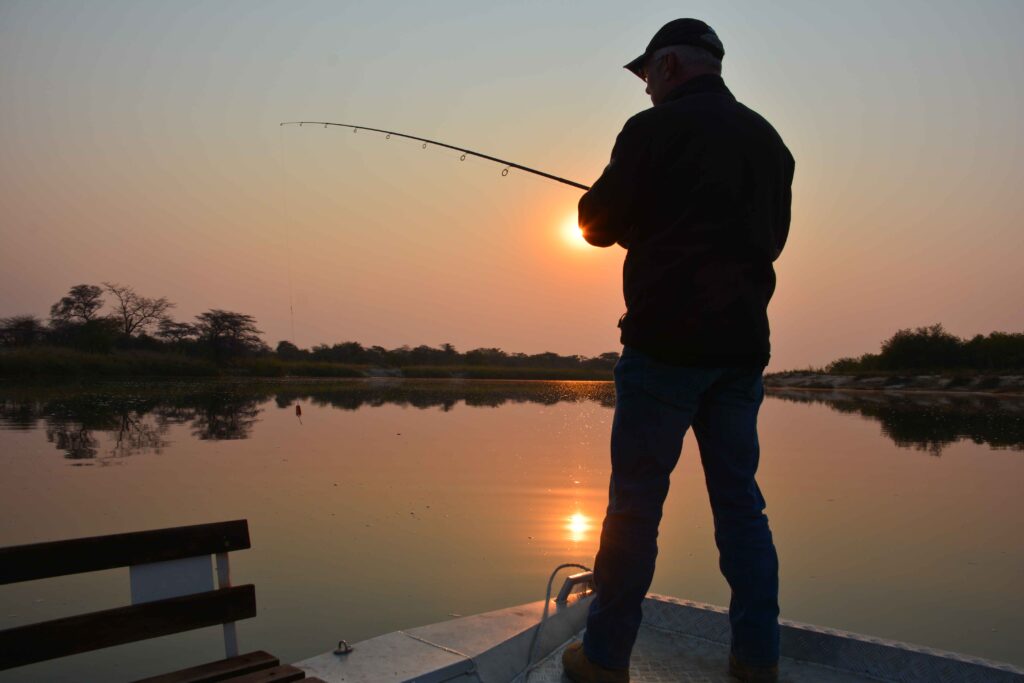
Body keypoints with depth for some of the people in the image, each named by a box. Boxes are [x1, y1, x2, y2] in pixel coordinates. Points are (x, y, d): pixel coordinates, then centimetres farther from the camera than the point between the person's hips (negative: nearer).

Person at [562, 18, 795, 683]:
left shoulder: (655, 129, -4)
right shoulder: (769, 140, 15)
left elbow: (599, 225, -1)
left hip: (666, 342, -6)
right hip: (743, 346, 6)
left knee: (636, 499, 0)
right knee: (740, 499, 11)